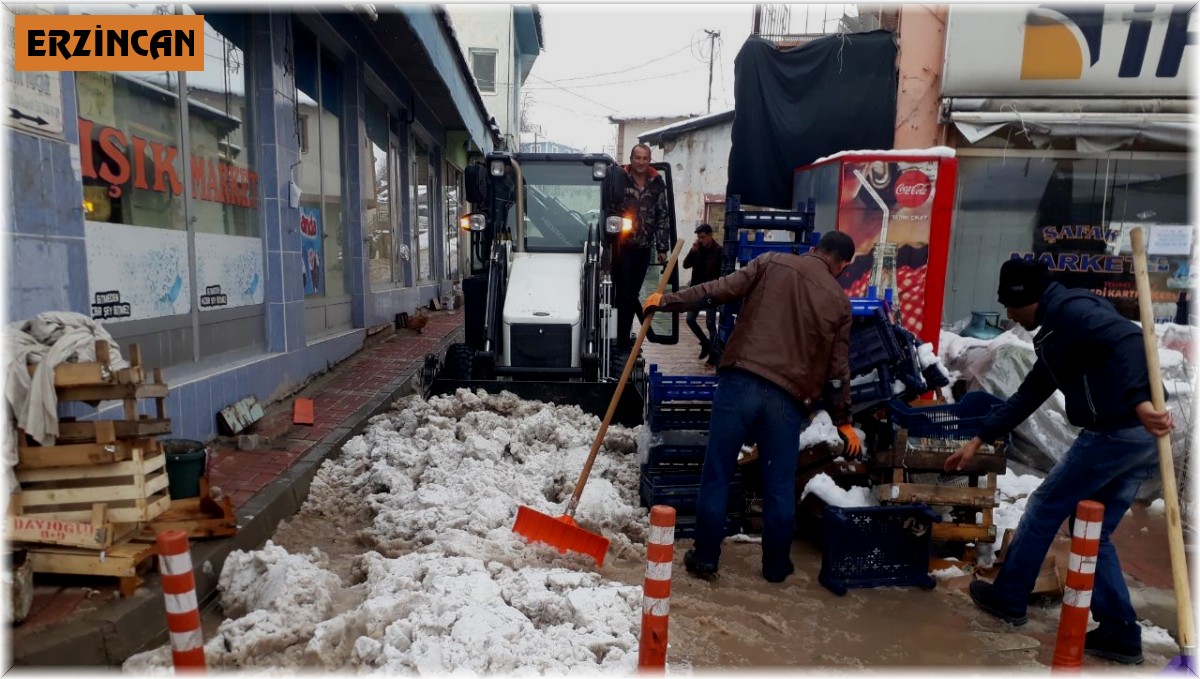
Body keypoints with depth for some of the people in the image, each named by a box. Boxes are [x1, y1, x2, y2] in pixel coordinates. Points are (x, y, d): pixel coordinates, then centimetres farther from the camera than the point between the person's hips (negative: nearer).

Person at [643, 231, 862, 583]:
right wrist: (843, 419, 22)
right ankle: (776, 565, 28)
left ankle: (705, 557, 17)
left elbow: (719, 290, -1)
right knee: (780, 486, 14)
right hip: (788, 398, 2)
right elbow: (837, 369, 12)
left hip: (741, 382, -1)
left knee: (716, 475, 8)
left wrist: (668, 301, 7)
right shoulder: (839, 301, 12)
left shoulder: (772, 262, 9)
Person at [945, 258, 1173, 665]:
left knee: (1044, 508, 6)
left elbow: (1128, 339, -26)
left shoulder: (1070, 310, -8)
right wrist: (978, 440, 26)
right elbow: (1028, 396, 25)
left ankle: (1008, 599, 21)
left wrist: (1138, 402, -36)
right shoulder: (1056, 331, 22)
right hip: (1138, 437, 10)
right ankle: (1120, 634, 20)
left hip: (1117, 432, -10)